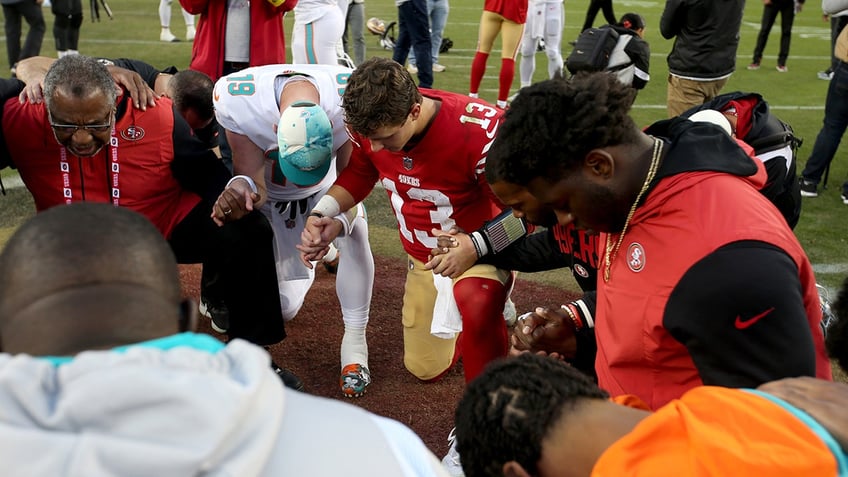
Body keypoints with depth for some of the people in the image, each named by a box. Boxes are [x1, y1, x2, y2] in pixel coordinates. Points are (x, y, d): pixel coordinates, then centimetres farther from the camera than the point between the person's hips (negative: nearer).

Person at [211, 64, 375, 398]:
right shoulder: (237, 99, -37)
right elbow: (255, 184, -32)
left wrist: (336, 219, -43)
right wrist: (241, 187, -56)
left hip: (326, 188, 1)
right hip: (271, 194, -1)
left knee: (354, 231, -30)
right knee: (283, 308, -1)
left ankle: (355, 340, -10)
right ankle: (303, 267, 38)